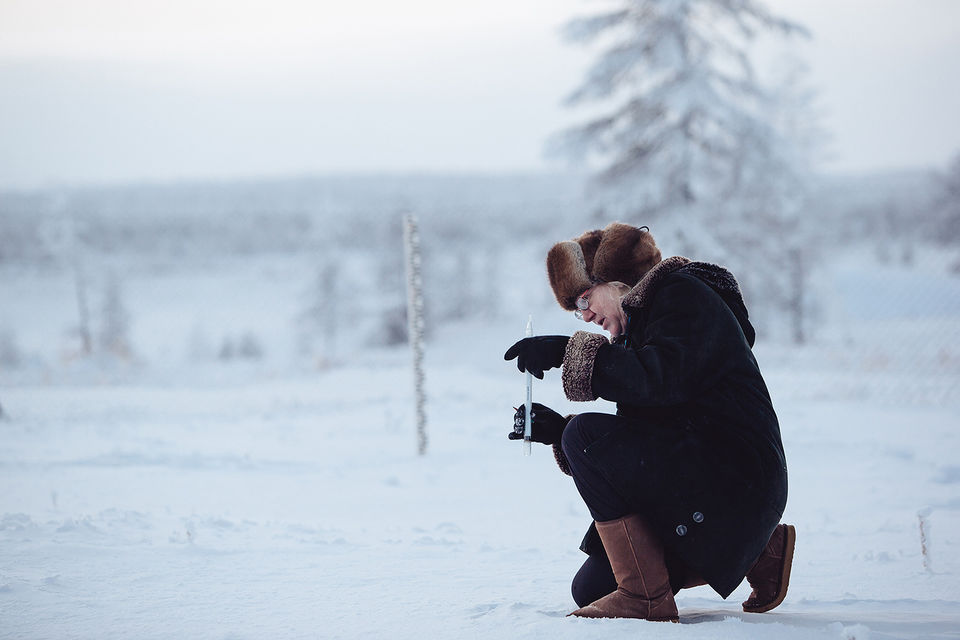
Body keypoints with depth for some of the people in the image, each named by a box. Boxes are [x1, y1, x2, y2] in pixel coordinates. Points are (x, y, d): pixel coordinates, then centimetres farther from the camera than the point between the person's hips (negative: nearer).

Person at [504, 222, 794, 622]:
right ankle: (758, 552, 15)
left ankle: (646, 597, -18)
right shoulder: (635, 329, 22)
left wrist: (569, 353, -24)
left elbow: (661, 379, -25)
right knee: (591, 589, 9)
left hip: (737, 478, -10)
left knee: (586, 436, -21)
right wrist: (557, 430, 3)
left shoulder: (684, 295, -5)